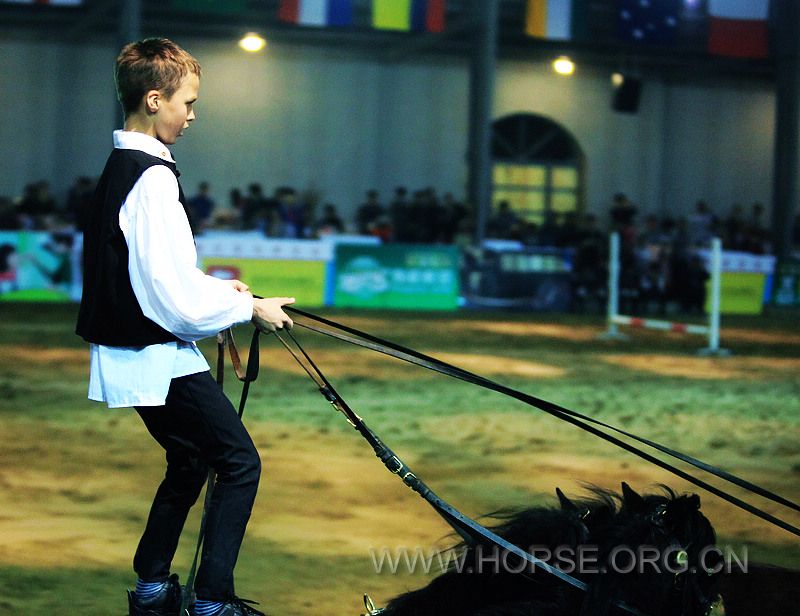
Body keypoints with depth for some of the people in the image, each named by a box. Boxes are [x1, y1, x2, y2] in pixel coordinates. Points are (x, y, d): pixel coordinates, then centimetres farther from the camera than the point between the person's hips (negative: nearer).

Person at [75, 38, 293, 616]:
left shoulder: (118, 168, 9)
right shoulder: (154, 177, -21)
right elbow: (180, 301, -24)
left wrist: (216, 286, 14)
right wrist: (250, 308, -10)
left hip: (133, 354, 10)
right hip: (161, 357, -10)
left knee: (190, 462, 22)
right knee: (240, 463, -2)